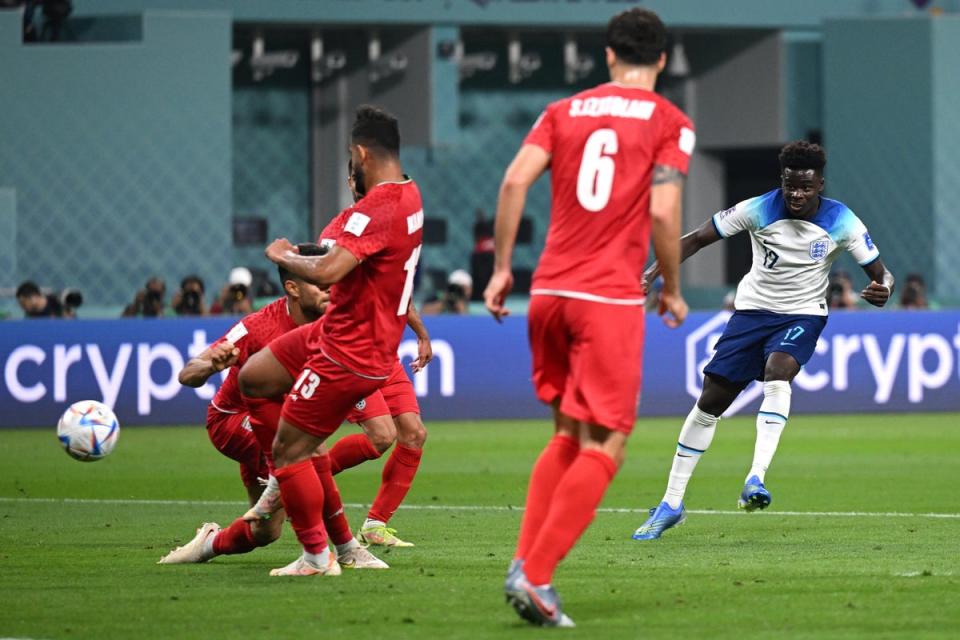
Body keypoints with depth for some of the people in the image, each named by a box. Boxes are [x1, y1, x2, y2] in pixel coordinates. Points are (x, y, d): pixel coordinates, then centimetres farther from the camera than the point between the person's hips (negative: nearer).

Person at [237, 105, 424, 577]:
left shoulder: (378, 208, -25)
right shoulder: (409, 197, 6)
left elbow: (327, 271, -34)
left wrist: (282, 256, -18)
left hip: (347, 356, -10)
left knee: (287, 453, -1)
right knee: (252, 378, 18)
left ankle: (317, 557, 9)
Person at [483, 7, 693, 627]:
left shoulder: (564, 111, 12)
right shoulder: (670, 122, 2)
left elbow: (515, 181, -1)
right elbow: (664, 212, -8)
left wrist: (502, 267, 5)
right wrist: (673, 290, 5)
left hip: (549, 291, 5)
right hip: (612, 298, -5)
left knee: (568, 435, 18)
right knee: (604, 448, -1)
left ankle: (526, 563, 5)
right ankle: (536, 576, -12)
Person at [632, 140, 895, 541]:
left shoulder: (841, 222, -14)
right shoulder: (758, 210, -15)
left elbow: (881, 273, -9)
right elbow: (697, 239, -6)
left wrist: (882, 290, -33)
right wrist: (653, 272, -17)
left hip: (803, 315, -2)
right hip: (754, 309, 2)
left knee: (777, 373, -34)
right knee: (709, 401, -1)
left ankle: (756, 479, -43)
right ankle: (672, 504, 11)